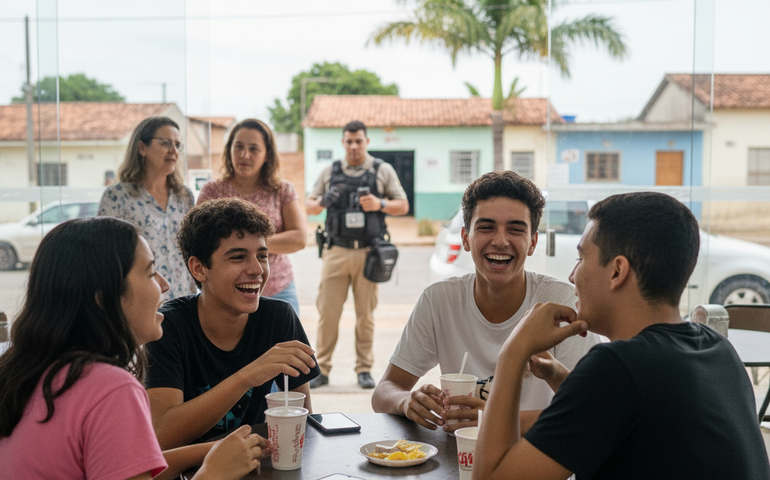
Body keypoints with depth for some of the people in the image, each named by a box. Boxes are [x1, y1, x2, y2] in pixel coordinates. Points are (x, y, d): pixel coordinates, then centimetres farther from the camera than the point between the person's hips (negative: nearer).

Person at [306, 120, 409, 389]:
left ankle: (364, 369, 15)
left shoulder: (383, 171, 8)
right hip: (336, 252, 1)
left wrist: (380, 204, -12)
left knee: (366, 314, 4)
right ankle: (322, 369, 9)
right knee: (327, 311, -1)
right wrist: (322, 201, -9)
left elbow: (403, 206, 7)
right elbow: (309, 207, 14)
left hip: (368, 253, -1)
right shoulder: (329, 172, 12)